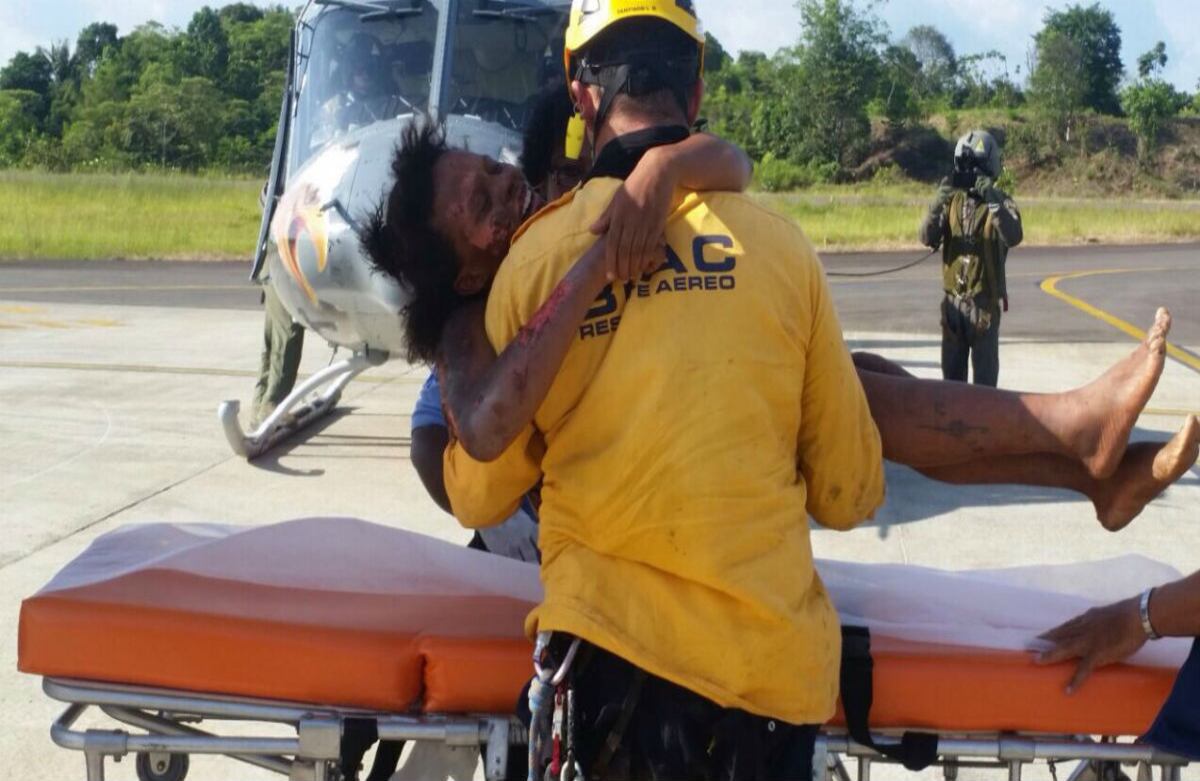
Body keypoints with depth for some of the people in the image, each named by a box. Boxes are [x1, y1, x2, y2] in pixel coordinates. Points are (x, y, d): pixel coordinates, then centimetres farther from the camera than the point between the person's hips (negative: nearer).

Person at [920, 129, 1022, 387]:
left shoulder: (1001, 202, -6)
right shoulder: (952, 200, 6)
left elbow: (1013, 237, -25)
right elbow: (928, 238, -6)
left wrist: (993, 201, -35)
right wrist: (938, 204, -22)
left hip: (985, 300, -4)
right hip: (953, 300, 4)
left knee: (985, 372, -2)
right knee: (952, 370, 13)